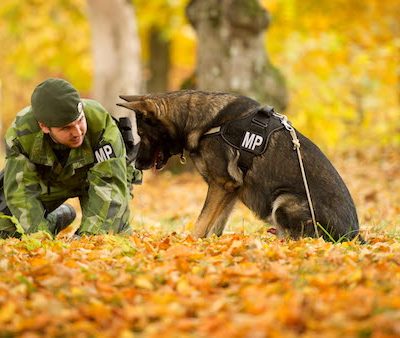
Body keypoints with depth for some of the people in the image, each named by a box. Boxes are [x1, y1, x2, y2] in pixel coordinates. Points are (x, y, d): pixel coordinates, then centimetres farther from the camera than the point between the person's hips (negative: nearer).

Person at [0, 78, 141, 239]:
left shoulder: (101, 122, -40)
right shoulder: (20, 133, -34)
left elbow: (109, 183, -41)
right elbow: (21, 190, -33)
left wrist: (88, 233, -51)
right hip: (47, 180, 1)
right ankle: (60, 216, 23)